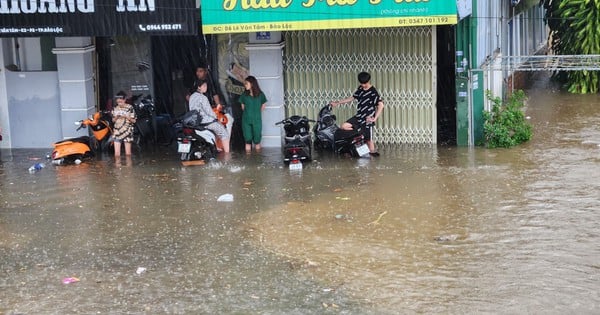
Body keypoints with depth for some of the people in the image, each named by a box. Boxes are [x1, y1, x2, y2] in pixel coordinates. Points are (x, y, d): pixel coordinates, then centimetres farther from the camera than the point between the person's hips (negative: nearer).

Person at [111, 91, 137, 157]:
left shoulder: (130, 108, -6)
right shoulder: (115, 108, 4)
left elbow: (134, 120, -3)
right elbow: (113, 120, 13)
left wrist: (126, 117, -19)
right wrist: (115, 118, -9)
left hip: (127, 131, -2)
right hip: (117, 131, 3)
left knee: (128, 153, 3)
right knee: (117, 153, -4)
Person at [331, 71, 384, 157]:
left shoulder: (373, 92, -12)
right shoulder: (360, 89, 9)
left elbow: (380, 104, -20)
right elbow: (352, 98, 22)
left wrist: (375, 118, -23)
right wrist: (337, 103, 20)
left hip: (367, 120, -6)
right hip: (358, 117, 7)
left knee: (369, 140, -4)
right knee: (343, 127, -11)